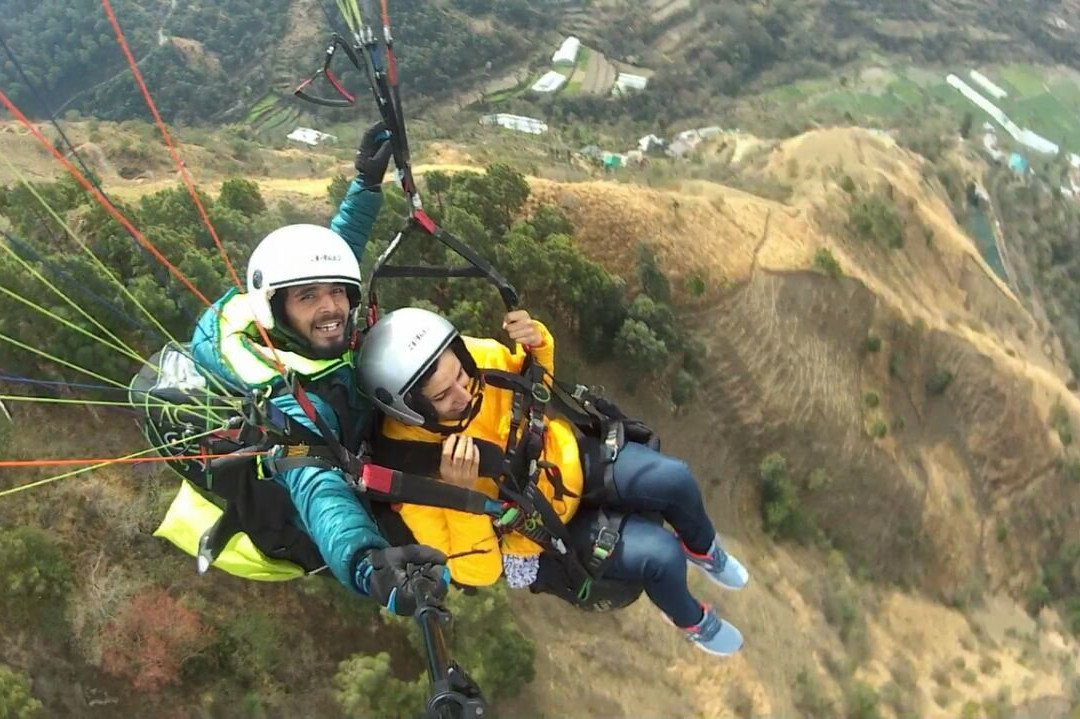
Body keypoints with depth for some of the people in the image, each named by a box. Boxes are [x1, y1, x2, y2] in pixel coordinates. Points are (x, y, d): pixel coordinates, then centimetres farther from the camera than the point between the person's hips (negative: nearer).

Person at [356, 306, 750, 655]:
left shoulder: (475, 356, -23)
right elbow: (477, 570, -28)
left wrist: (536, 342, -22)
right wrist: (459, 492, -43)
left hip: (569, 459, 4)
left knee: (674, 479, -16)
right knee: (660, 555, -18)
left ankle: (703, 549, 21)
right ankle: (692, 621, 19)